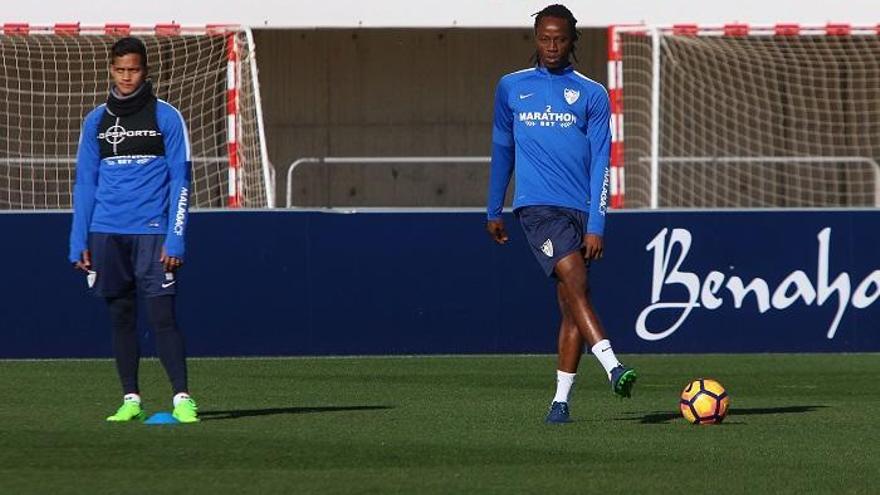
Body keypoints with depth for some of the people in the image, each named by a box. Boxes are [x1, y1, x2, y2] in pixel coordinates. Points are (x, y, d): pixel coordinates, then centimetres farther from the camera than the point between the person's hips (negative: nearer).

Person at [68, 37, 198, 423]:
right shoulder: (96, 122, 11)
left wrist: (175, 239, -10)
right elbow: (84, 184, 13)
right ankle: (131, 399, 11)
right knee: (121, 316, 5)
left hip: (152, 232, -4)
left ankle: (182, 398, -7)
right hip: (107, 234, 4)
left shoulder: (166, 118, 1)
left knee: (162, 315, -10)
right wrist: (78, 243, 5)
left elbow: (180, 181, -1)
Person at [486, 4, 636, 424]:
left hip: (579, 208, 2)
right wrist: (493, 211, 22)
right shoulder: (511, 87, 11)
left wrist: (596, 225, -7)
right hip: (536, 205, -2)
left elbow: (600, 162, 1)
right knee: (575, 281, -22)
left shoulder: (592, 94, 6)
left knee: (571, 305, 2)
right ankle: (612, 368, -34)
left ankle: (561, 399, 7)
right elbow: (502, 149, 21)